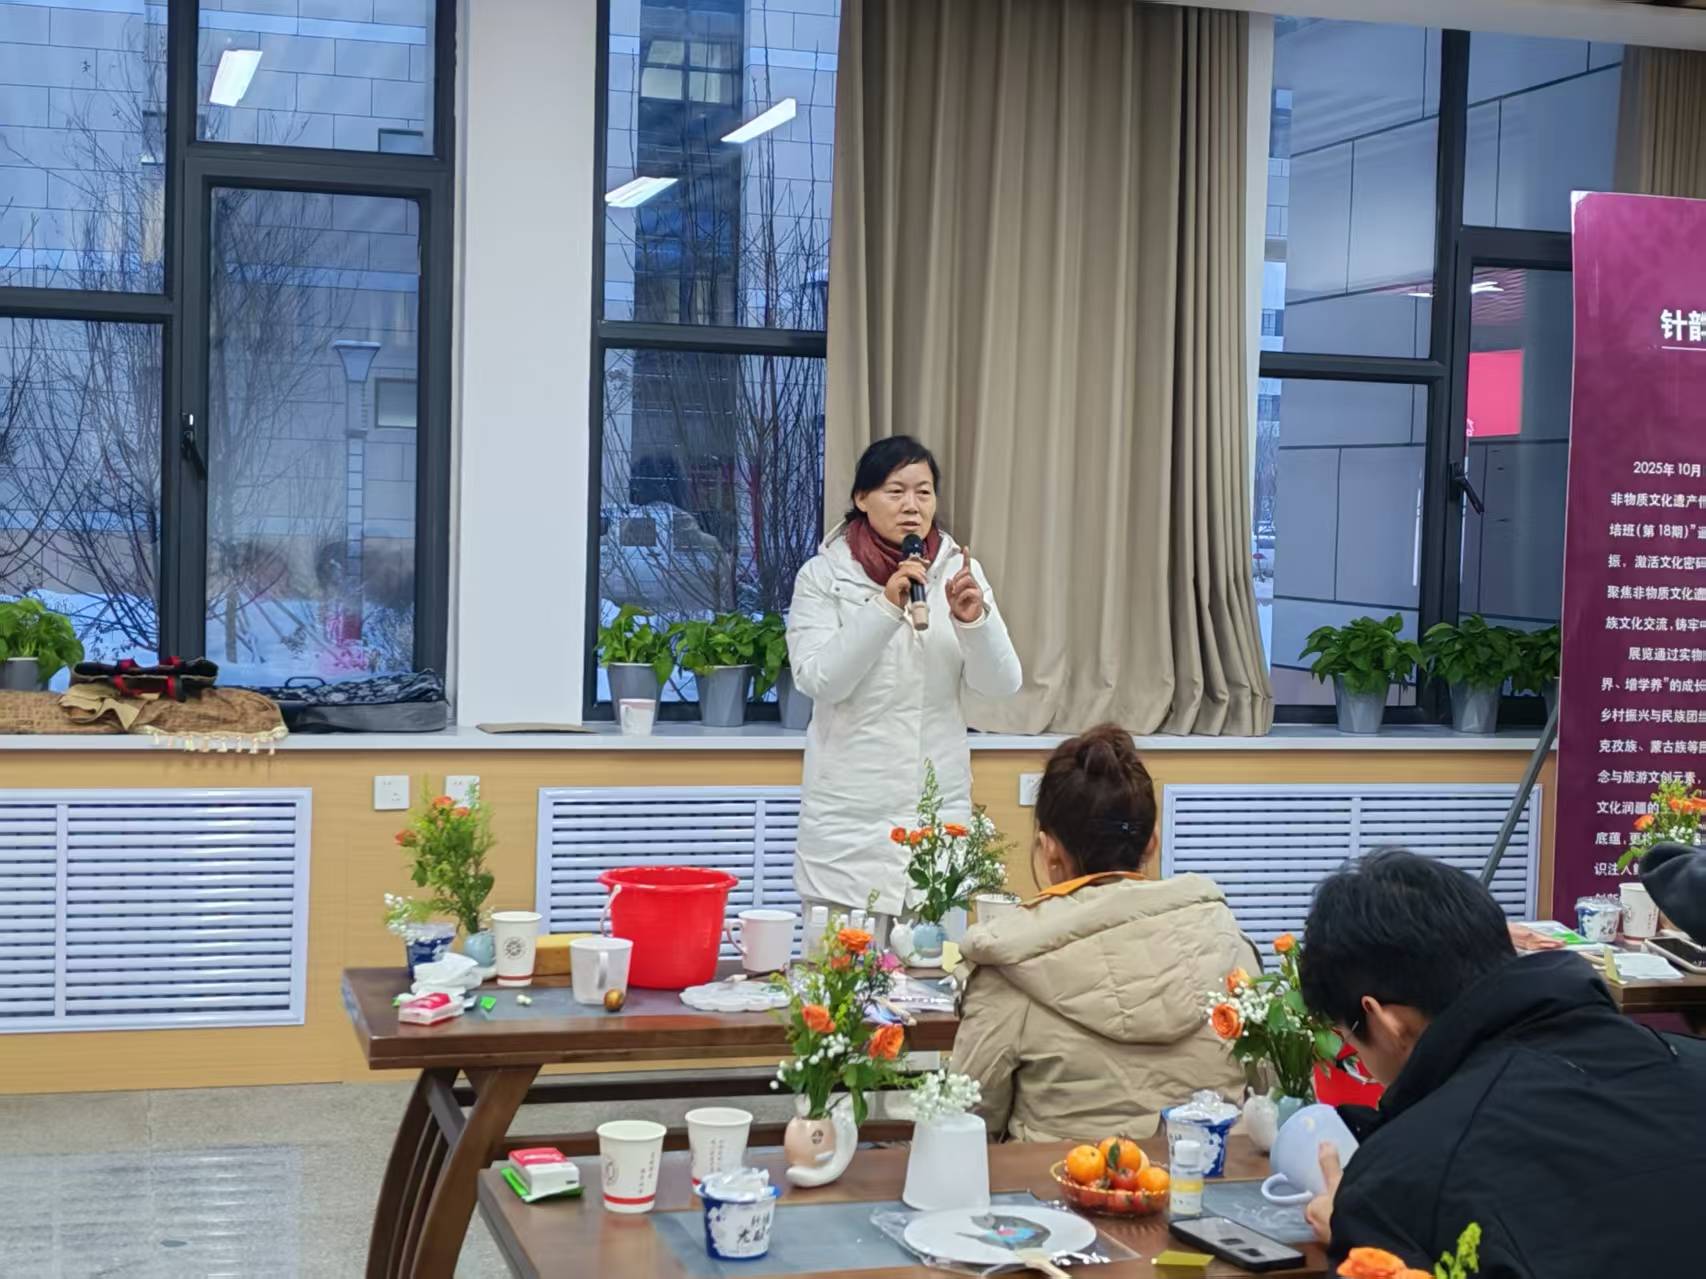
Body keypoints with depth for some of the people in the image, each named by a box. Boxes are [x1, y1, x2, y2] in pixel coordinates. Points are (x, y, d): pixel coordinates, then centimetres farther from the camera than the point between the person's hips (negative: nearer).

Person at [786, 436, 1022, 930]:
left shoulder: (958, 572, 5)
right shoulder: (824, 575, -2)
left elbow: (1001, 683, -2)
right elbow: (818, 680, -13)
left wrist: (974, 619, -21)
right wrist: (886, 607, -23)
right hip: (850, 810, -2)